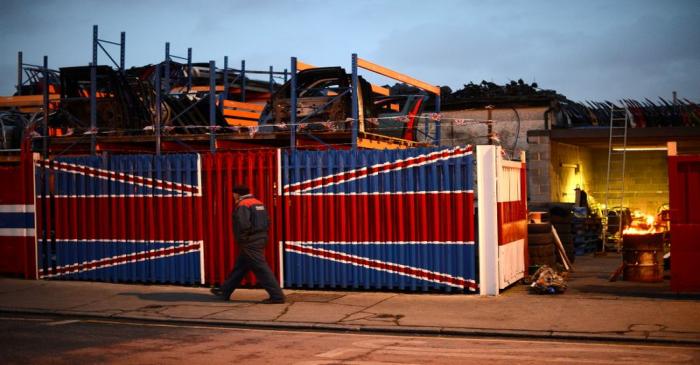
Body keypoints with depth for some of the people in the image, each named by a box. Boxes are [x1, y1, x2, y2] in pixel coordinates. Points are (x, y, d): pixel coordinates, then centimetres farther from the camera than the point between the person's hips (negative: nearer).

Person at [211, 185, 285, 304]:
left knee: (261, 269, -8)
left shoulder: (243, 205, -13)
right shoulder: (258, 203, 14)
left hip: (250, 243, -10)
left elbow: (243, 225, -24)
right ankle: (225, 291, 27)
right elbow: (267, 222, 15)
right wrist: (261, 235, 14)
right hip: (260, 239, 10)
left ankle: (277, 296, -9)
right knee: (239, 267, 17)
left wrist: (241, 239, -11)